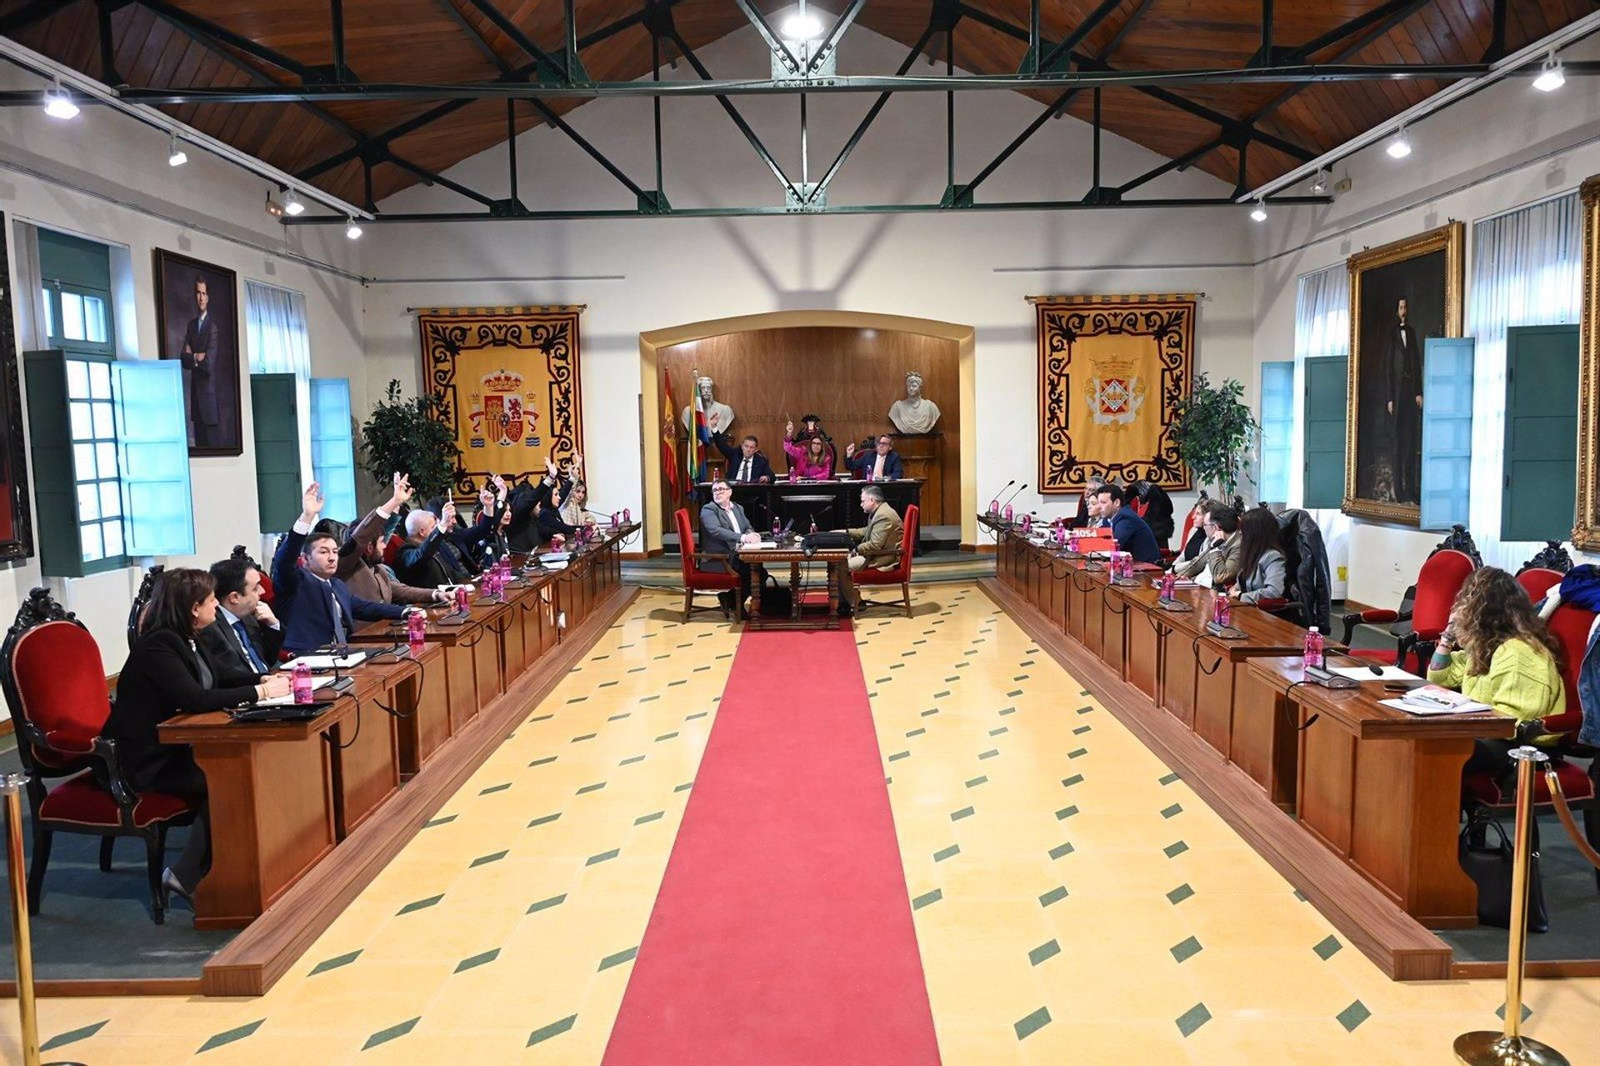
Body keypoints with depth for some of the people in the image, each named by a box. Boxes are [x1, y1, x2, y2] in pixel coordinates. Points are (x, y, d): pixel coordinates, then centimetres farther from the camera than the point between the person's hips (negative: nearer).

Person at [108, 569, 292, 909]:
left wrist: (265, 680, 3)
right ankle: (186, 877, -10)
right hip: (151, 760, -9)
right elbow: (195, 699, -29)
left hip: (179, 745, 9)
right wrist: (261, 691, -23)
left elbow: (216, 685, 18)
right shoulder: (157, 645, -19)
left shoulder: (184, 639, 9)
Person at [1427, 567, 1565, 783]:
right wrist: (1448, 635, 14)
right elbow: (1438, 678, 23)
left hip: (1521, 746, -10)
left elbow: (1510, 720, -24)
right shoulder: (1484, 645, 13)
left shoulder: (1517, 652, -17)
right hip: (1486, 732, 10)